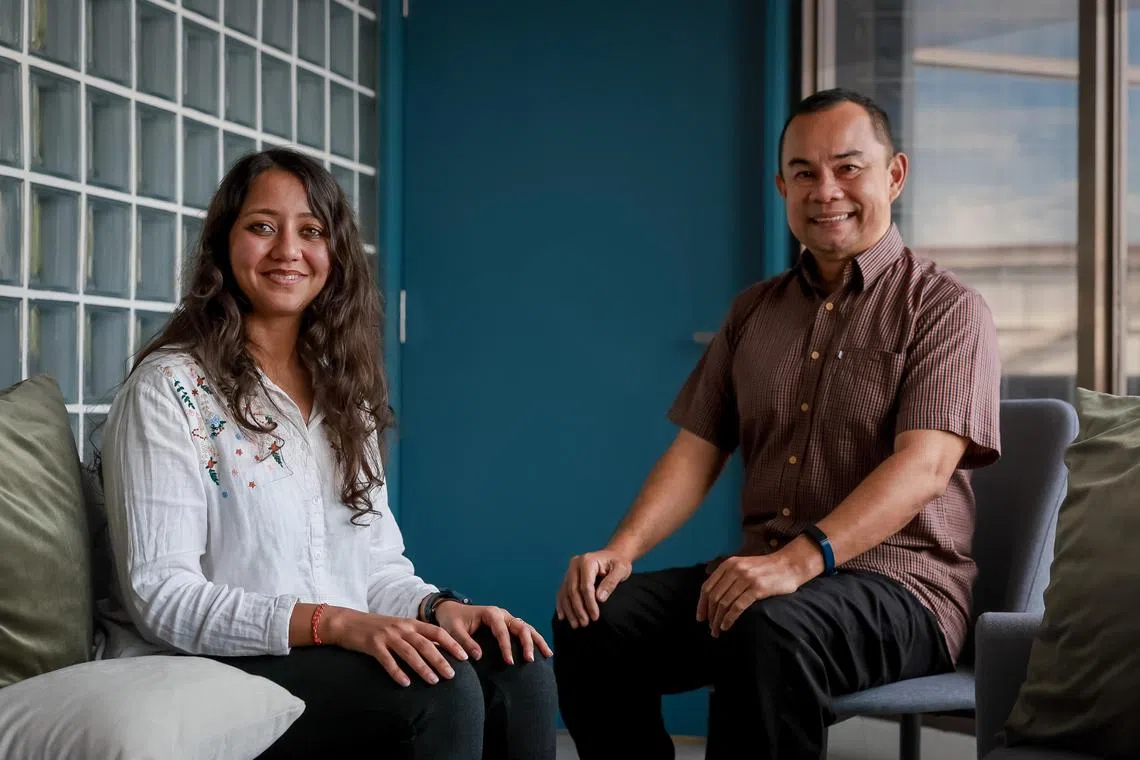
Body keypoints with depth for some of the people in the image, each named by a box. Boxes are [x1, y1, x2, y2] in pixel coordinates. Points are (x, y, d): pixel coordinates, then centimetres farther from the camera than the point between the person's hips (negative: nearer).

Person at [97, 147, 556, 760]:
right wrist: (335, 622, -26)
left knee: (520, 669, -21)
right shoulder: (169, 388, -6)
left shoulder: (344, 393, 16)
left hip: (340, 659, 6)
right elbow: (161, 596, -14)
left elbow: (378, 563, 12)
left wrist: (440, 608, -11)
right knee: (439, 688, -30)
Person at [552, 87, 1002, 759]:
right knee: (593, 621, -19)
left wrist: (800, 559, -31)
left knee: (768, 633, -38)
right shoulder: (754, 312, 18)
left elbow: (923, 467, -17)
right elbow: (697, 451, 12)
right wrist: (622, 549, -7)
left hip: (897, 585, -5)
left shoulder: (946, 309, -1)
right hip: (765, 573, 6)